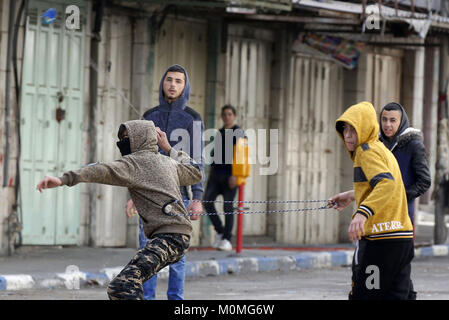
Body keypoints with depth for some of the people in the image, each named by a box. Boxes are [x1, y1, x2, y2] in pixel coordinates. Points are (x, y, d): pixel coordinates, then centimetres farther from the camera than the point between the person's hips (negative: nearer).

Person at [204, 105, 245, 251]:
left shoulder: (239, 133, -5)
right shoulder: (219, 133, 16)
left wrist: (234, 175, -22)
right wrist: (210, 175, 14)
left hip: (230, 176, -6)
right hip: (217, 174, 6)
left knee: (228, 206, -6)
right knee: (207, 201, -11)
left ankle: (226, 240, 0)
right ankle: (220, 231, 4)